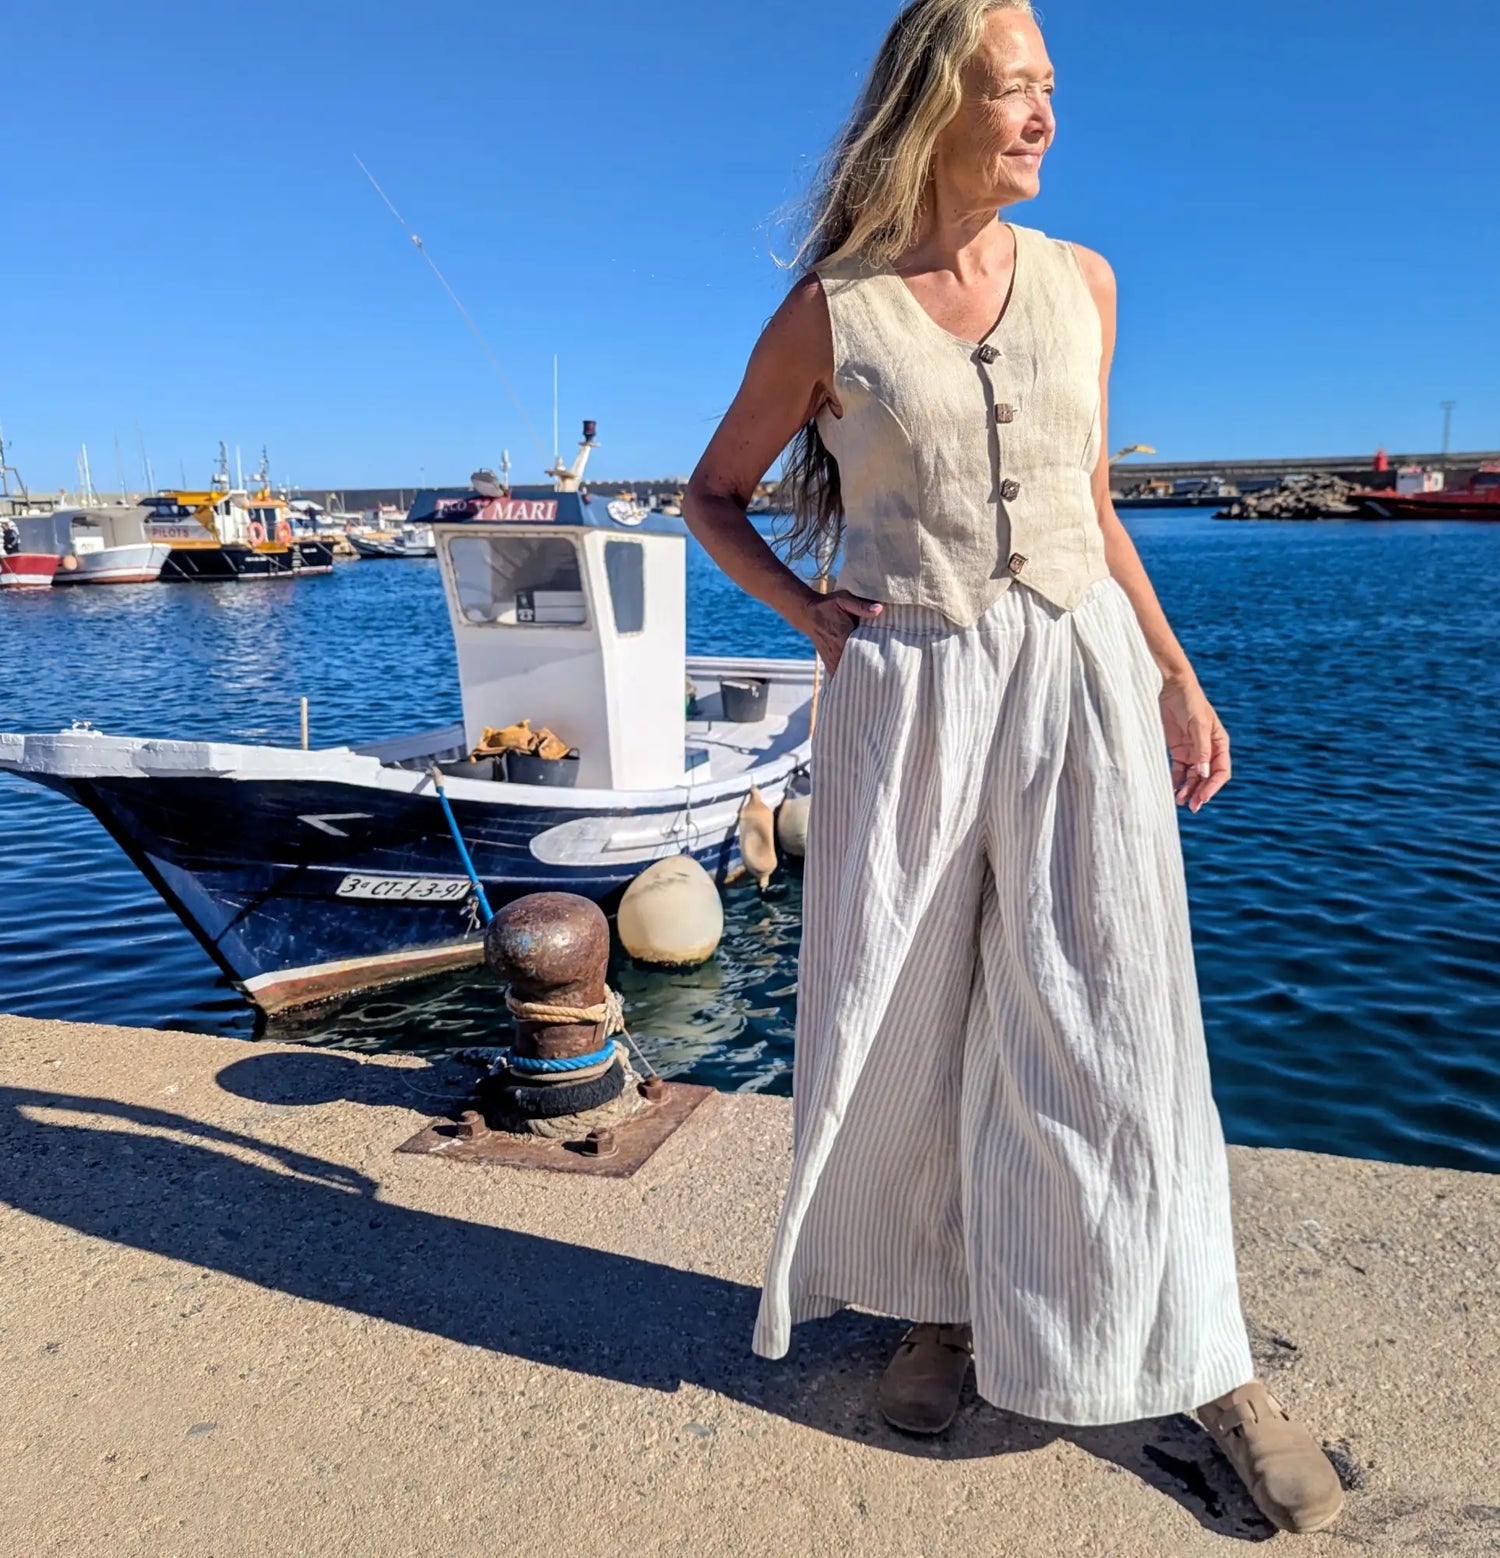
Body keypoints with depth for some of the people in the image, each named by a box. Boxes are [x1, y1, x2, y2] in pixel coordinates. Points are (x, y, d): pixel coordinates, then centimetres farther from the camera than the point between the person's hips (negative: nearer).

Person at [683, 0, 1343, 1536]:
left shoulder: (1079, 280, 9)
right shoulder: (827, 311, 0)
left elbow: (1089, 501, 15)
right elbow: (711, 496, 11)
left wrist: (1177, 680, 12)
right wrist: (809, 616, -5)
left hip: (1076, 675, 2)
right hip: (905, 697, -1)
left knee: (1110, 1020, 1)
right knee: (905, 1020, 7)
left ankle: (1203, 1360, 17)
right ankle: (942, 1306, 30)